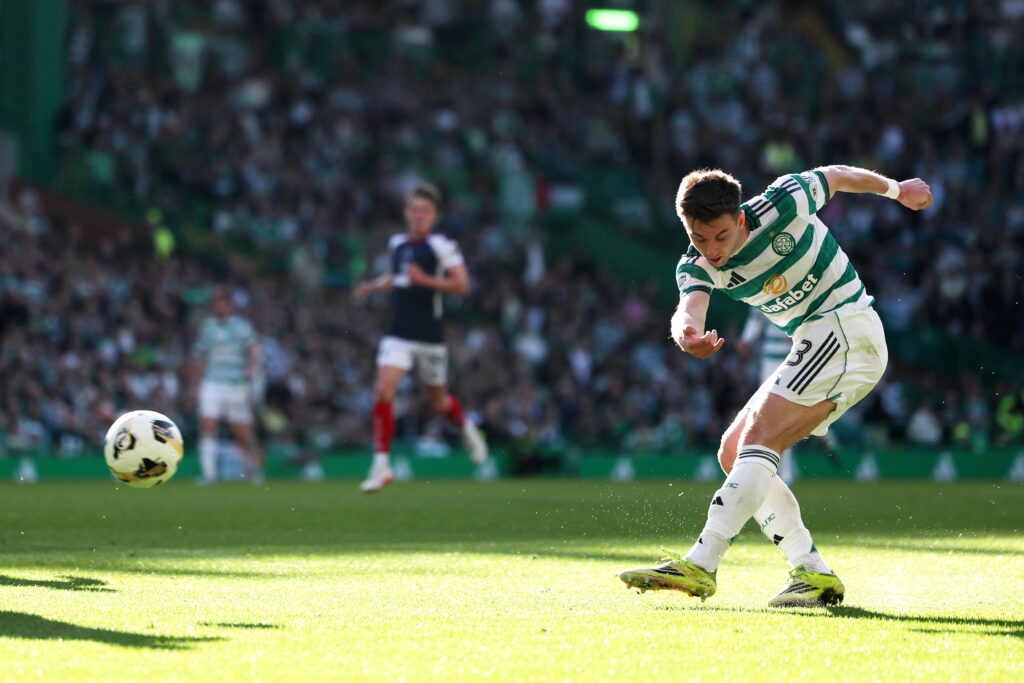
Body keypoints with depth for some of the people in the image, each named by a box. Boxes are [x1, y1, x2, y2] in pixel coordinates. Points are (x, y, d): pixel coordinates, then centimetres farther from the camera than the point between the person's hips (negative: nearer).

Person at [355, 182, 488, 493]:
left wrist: (426, 280, -23)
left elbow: (461, 285, -13)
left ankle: (467, 427, 45)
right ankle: (381, 465, -13)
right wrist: (374, 286, 9)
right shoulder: (397, 243, 10)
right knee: (383, 391, -16)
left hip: (429, 336, -3)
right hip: (398, 335, 3)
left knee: (438, 402, 10)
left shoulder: (442, 246, -7)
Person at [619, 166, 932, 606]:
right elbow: (690, 306, -24)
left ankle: (701, 563, -32)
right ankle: (813, 573, 0)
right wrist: (687, 333, -50)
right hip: (814, 346, 8)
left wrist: (896, 190, 23)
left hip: (846, 326, -8)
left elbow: (837, 176, 4)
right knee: (733, 453, 3)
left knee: (759, 436, -21)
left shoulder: (781, 205, -16)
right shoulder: (696, 266, -2)